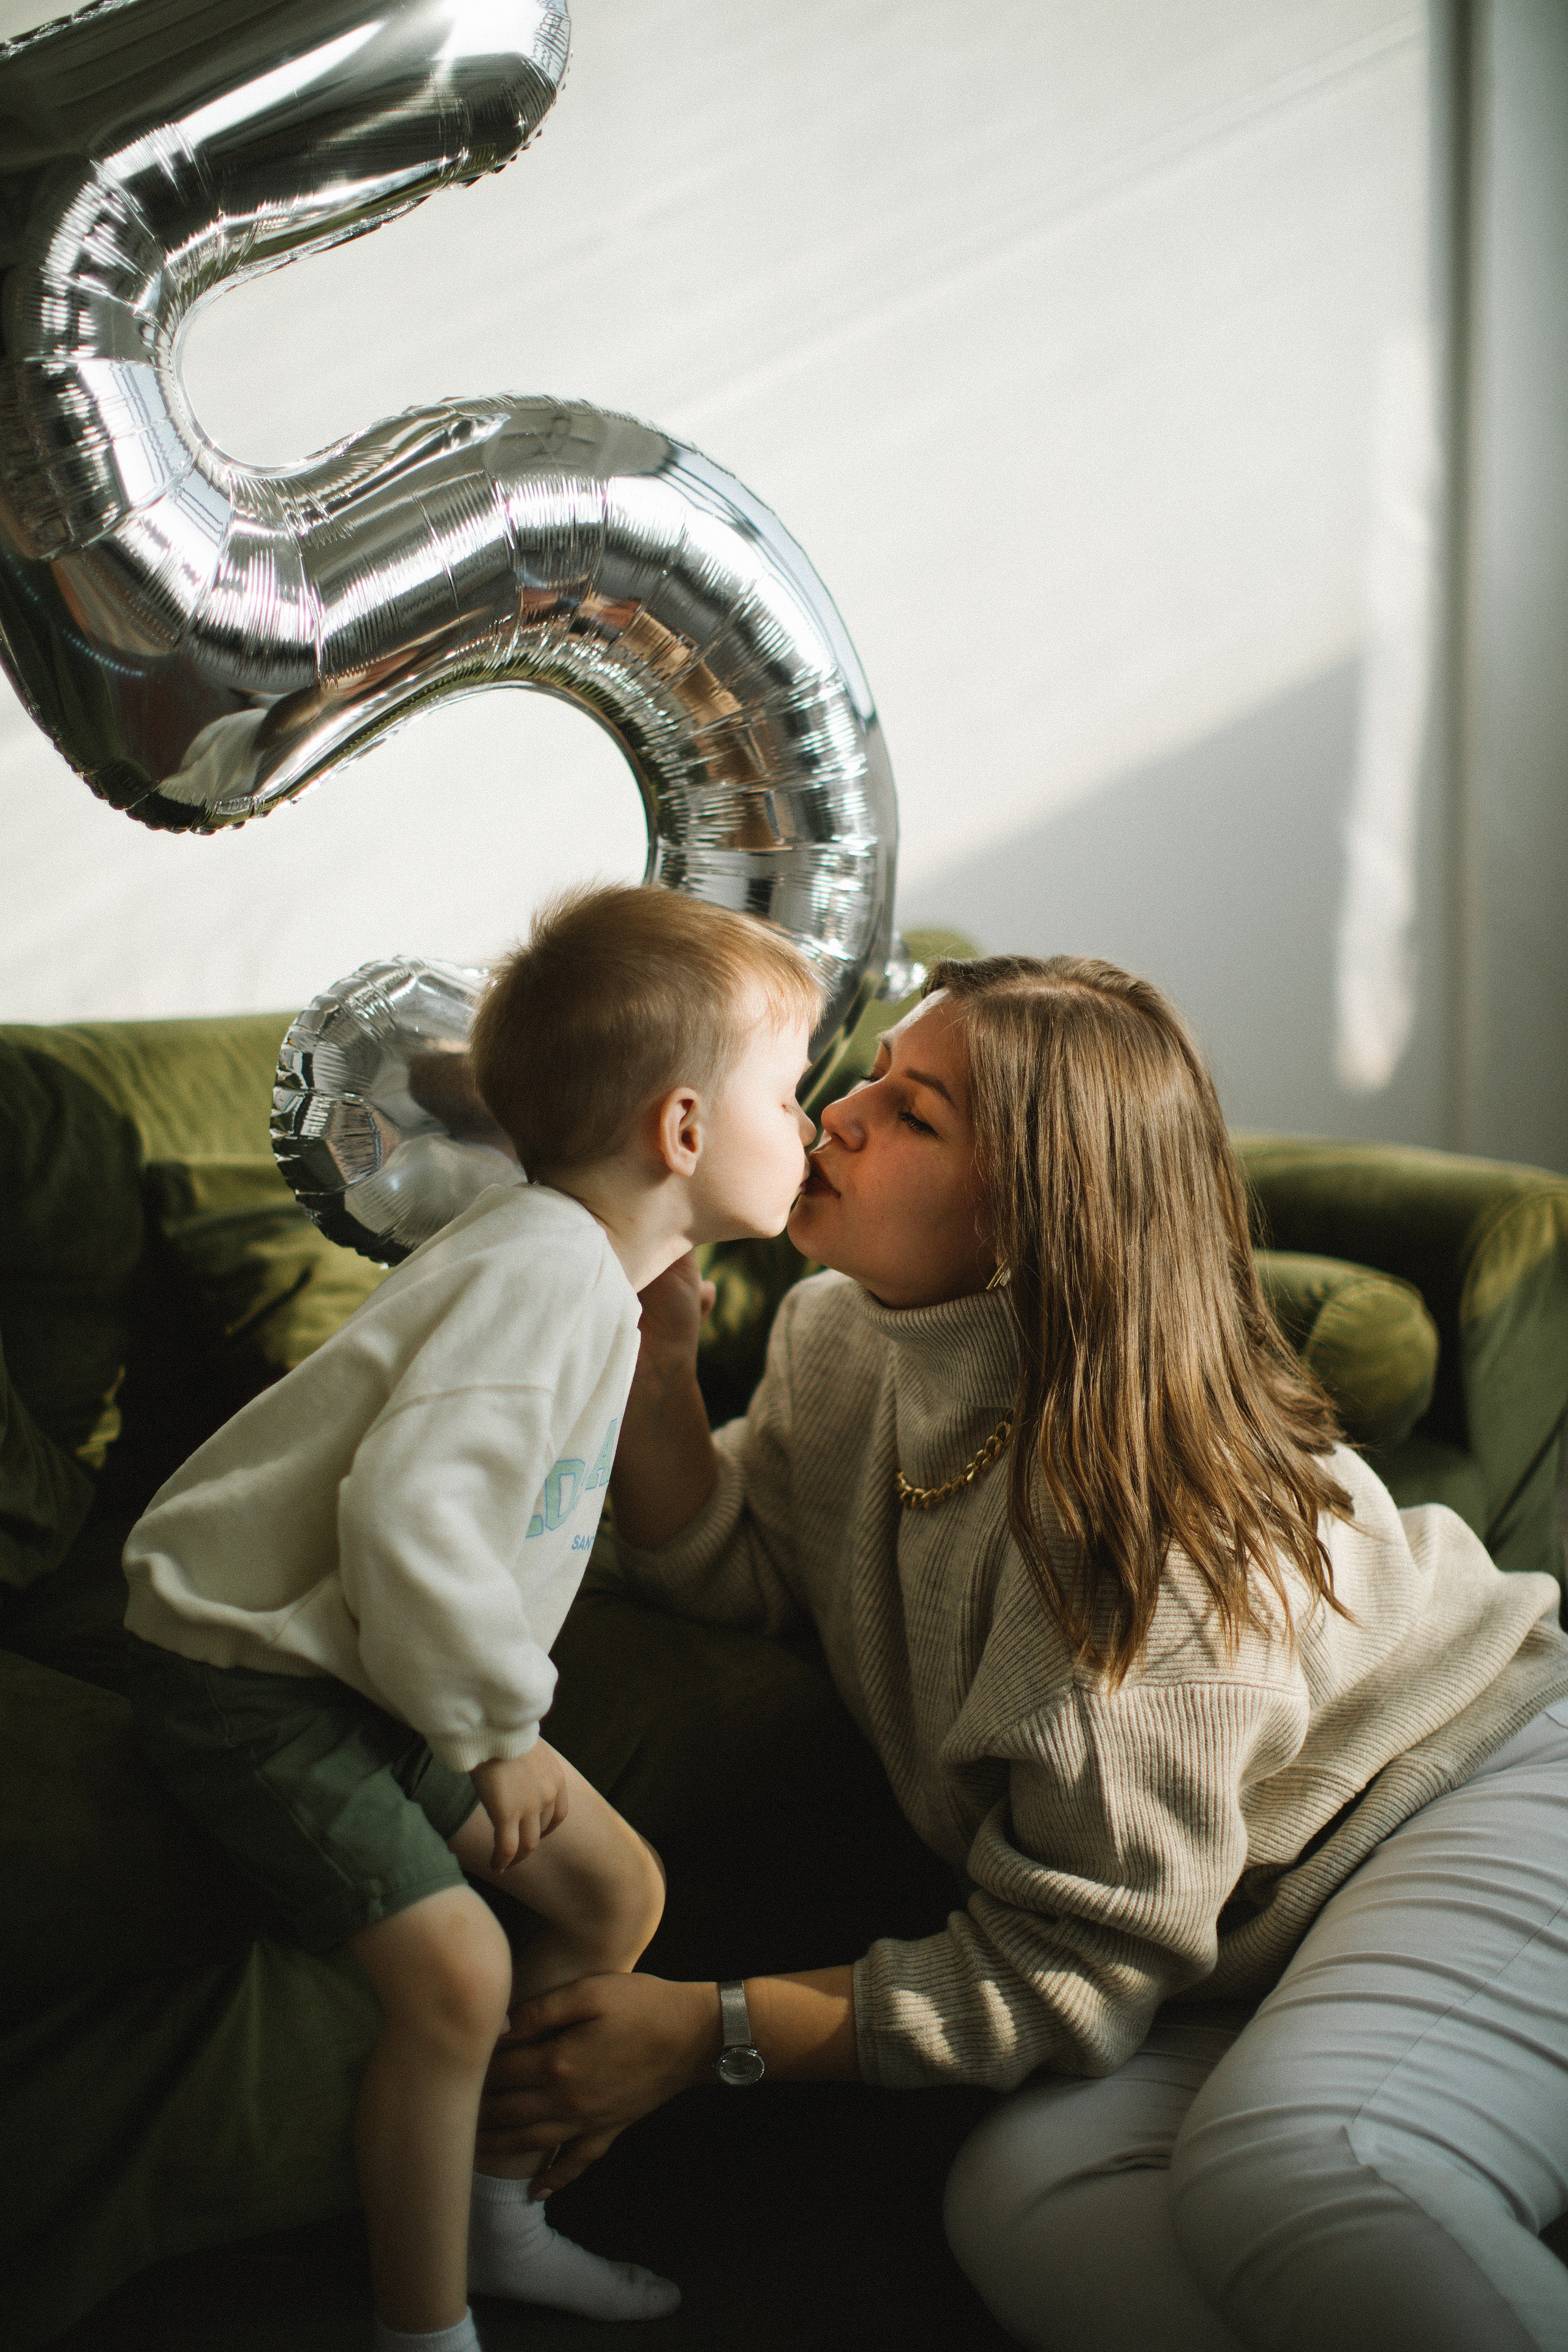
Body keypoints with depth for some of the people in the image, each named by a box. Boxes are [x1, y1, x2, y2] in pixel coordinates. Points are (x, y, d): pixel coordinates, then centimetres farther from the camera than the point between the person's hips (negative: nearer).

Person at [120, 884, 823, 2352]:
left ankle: (497, 2221, 26)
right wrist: (497, 1731, -22)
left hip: (374, 1669, 10)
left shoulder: (586, 1266, 7)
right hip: (250, 1669, -10)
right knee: (455, 1970, -20)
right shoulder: (544, 1273, -26)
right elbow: (408, 1515, -35)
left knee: (618, 1893, 10)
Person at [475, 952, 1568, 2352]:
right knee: (1026, 2208, -22)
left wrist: (706, 2036, -20)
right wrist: (660, 1356, -11)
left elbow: (1071, 1970, -22)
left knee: (1286, 2179, -37)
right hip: (1238, 1946, 7)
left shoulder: (1147, 1502, -28)